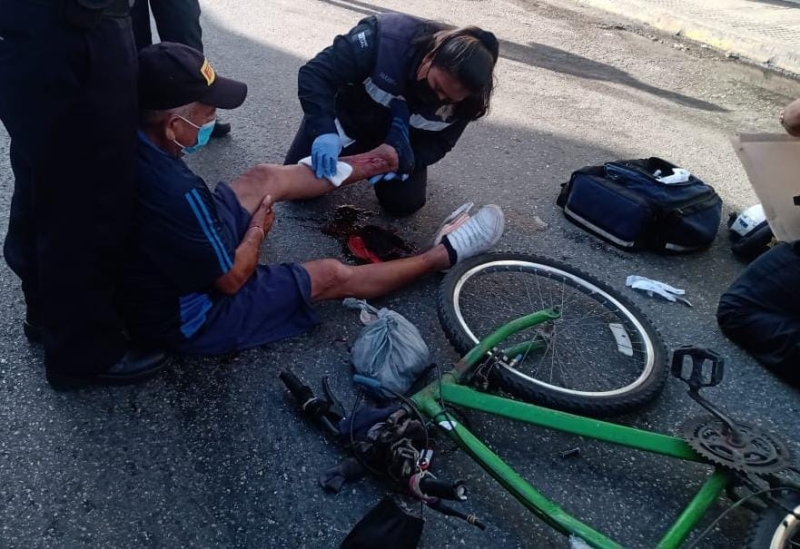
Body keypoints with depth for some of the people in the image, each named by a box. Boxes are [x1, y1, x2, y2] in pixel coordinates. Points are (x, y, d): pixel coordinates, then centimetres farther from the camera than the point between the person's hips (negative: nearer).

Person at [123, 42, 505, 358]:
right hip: (189, 319, -8)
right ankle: (443, 254, 17)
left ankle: (371, 163, 27)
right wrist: (259, 228, -6)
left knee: (265, 176, 9)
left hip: (170, 265, 8)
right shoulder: (178, 193, -38)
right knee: (332, 276, -2)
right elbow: (232, 278, -23)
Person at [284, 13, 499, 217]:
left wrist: (405, 161, -32)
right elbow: (315, 74, -36)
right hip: (350, 116, -2)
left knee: (404, 203, -10)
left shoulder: (464, 97, -25)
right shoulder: (385, 39, -38)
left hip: (400, 139, 2)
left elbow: (439, 141, -12)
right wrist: (324, 130, -51)